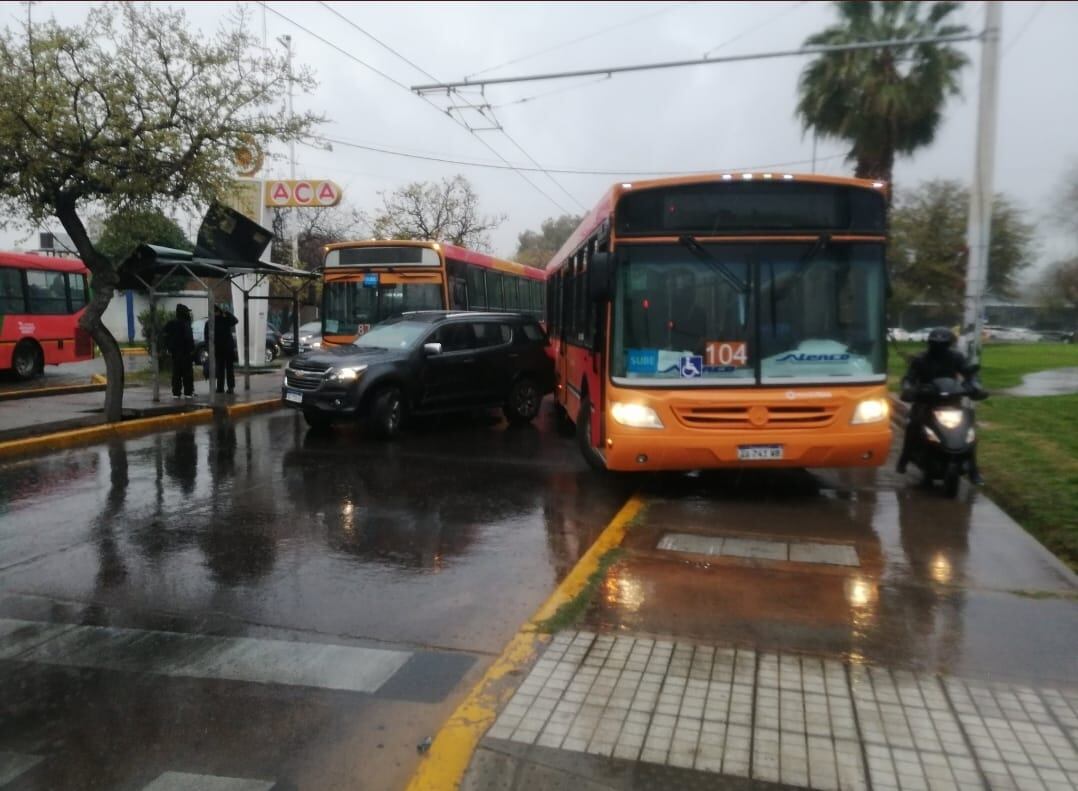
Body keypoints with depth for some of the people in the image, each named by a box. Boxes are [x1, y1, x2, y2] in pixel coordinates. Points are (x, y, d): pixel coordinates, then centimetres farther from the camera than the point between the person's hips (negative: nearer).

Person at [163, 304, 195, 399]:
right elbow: (188, 338, -19)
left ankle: (176, 392, 10)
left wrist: (169, 349, 16)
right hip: (186, 352, -7)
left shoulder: (171, 323, 10)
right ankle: (188, 392, -3)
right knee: (187, 373, -2)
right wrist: (191, 349, -13)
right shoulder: (185, 324, -14)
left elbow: (167, 337, 13)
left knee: (176, 373, 10)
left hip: (175, 352, 7)